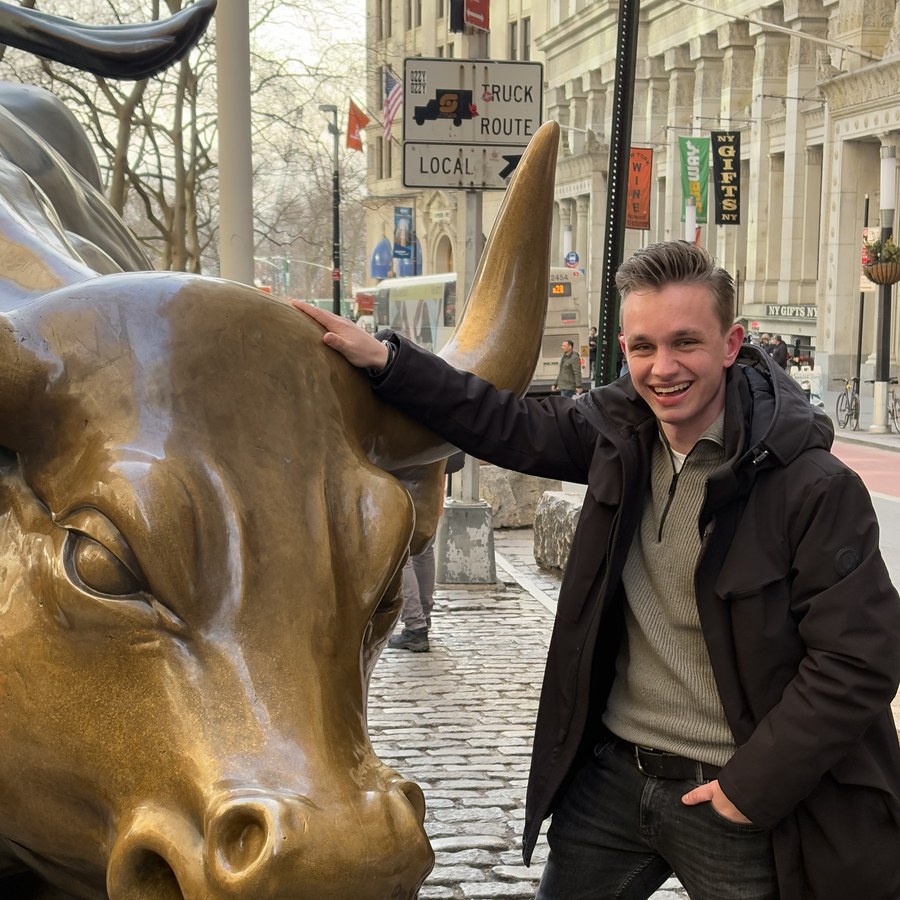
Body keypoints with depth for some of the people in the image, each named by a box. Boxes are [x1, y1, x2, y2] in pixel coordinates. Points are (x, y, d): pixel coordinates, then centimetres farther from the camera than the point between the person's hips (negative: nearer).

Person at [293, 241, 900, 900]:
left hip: (731, 797, -5)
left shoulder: (817, 489, -19)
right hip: (612, 772, 6)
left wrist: (755, 787, -16)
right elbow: (511, 427, 11)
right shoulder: (621, 428, -1)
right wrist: (383, 361, 5)